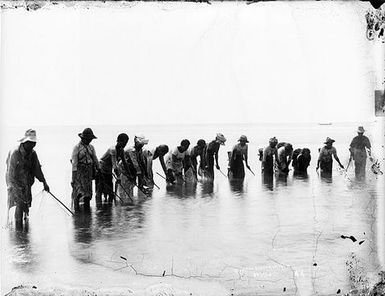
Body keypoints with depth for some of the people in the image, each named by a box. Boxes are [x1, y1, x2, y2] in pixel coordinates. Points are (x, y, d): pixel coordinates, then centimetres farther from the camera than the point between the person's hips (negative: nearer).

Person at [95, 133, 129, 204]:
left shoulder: (121, 150, 0)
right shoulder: (113, 150, -24)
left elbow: (124, 163, 8)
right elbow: (114, 165, -29)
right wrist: (118, 177, -31)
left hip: (109, 172, 8)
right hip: (101, 171, -8)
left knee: (110, 192, 6)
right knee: (100, 189, -12)